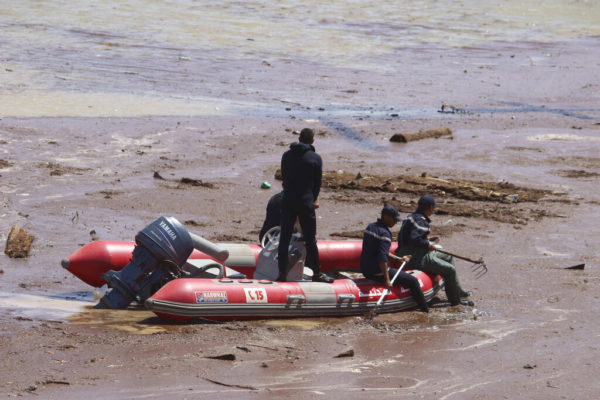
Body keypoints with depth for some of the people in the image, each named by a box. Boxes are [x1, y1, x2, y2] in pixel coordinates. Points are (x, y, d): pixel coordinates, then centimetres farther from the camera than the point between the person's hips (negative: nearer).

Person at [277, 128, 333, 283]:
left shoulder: (287, 156, 7)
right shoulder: (315, 158, -4)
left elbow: (284, 177, 14)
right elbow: (317, 182, 1)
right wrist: (314, 199, 17)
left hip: (287, 202, 3)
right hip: (306, 203, -3)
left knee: (284, 238, 8)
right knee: (310, 239, 4)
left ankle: (282, 273, 7)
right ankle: (316, 273, 10)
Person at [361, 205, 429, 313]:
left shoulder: (370, 227, 9)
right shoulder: (384, 233, -21)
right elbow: (382, 258, -30)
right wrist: (387, 280, -26)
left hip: (365, 270, 10)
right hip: (378, 273, -10)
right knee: (413, 281, -2)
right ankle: (425, 310, 10)